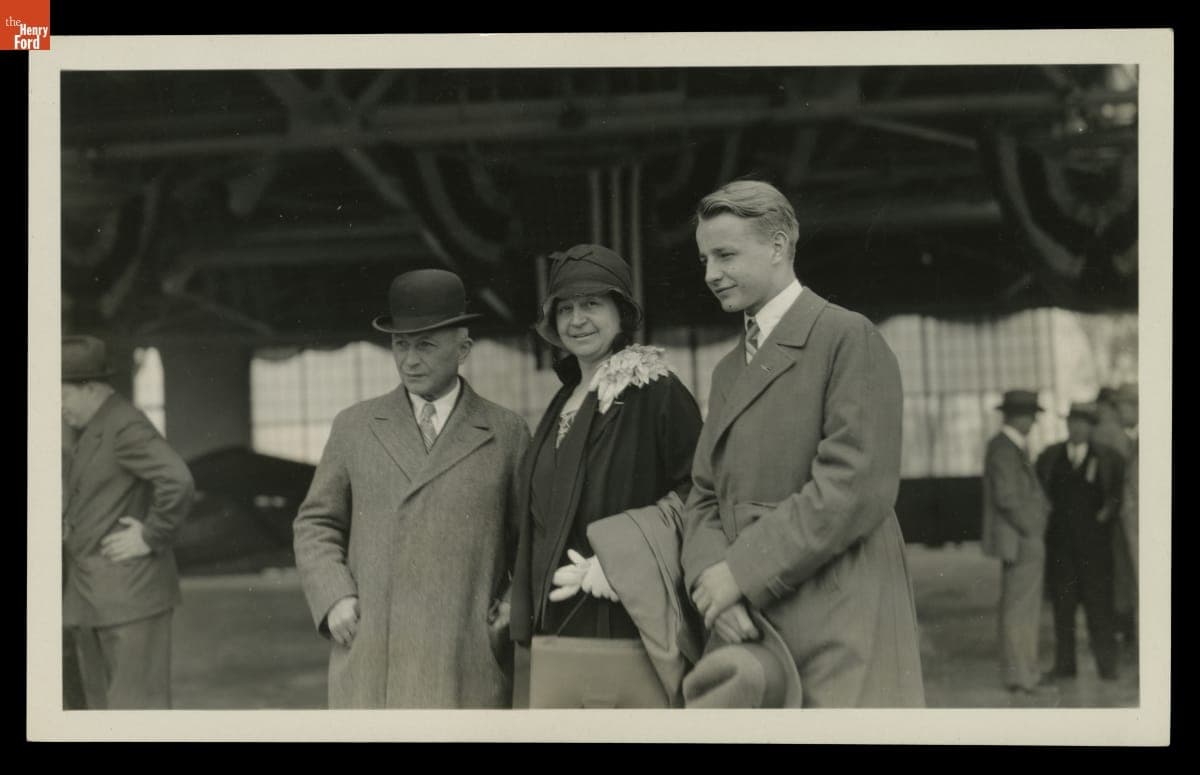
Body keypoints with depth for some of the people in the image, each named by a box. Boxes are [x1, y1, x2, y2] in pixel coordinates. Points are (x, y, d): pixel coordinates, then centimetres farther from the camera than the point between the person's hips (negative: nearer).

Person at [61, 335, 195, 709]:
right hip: (91, 598, 10)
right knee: (104, 705, 12)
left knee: (136, 705, -6)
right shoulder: (94, 430, 17)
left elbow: (178, 482, -28)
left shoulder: (127, 427, -14)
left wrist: (151, 537, -20)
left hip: (131, 592, -10)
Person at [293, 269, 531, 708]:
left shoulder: (506, 434, 8)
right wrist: (334, 599, 0)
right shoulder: (354, 427, 12)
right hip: (370, 662, 1)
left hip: (466, 667, -1)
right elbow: (315, 524, 14)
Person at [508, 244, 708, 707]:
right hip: (557, 624, 7)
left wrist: (612, 563, -18)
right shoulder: (564, 404, 15)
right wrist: (527, 620, 16)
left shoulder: (658, 394, -9)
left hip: (623, 625, -7)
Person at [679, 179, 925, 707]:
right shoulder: (728, 370, 21)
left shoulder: (848, 337, -5)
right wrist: (710, 577, -6)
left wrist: (742, 571, -14)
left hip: (838, 634, -7)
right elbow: (704, 497, 16)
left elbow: (858, 485, -16)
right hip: (741, 630, 7)